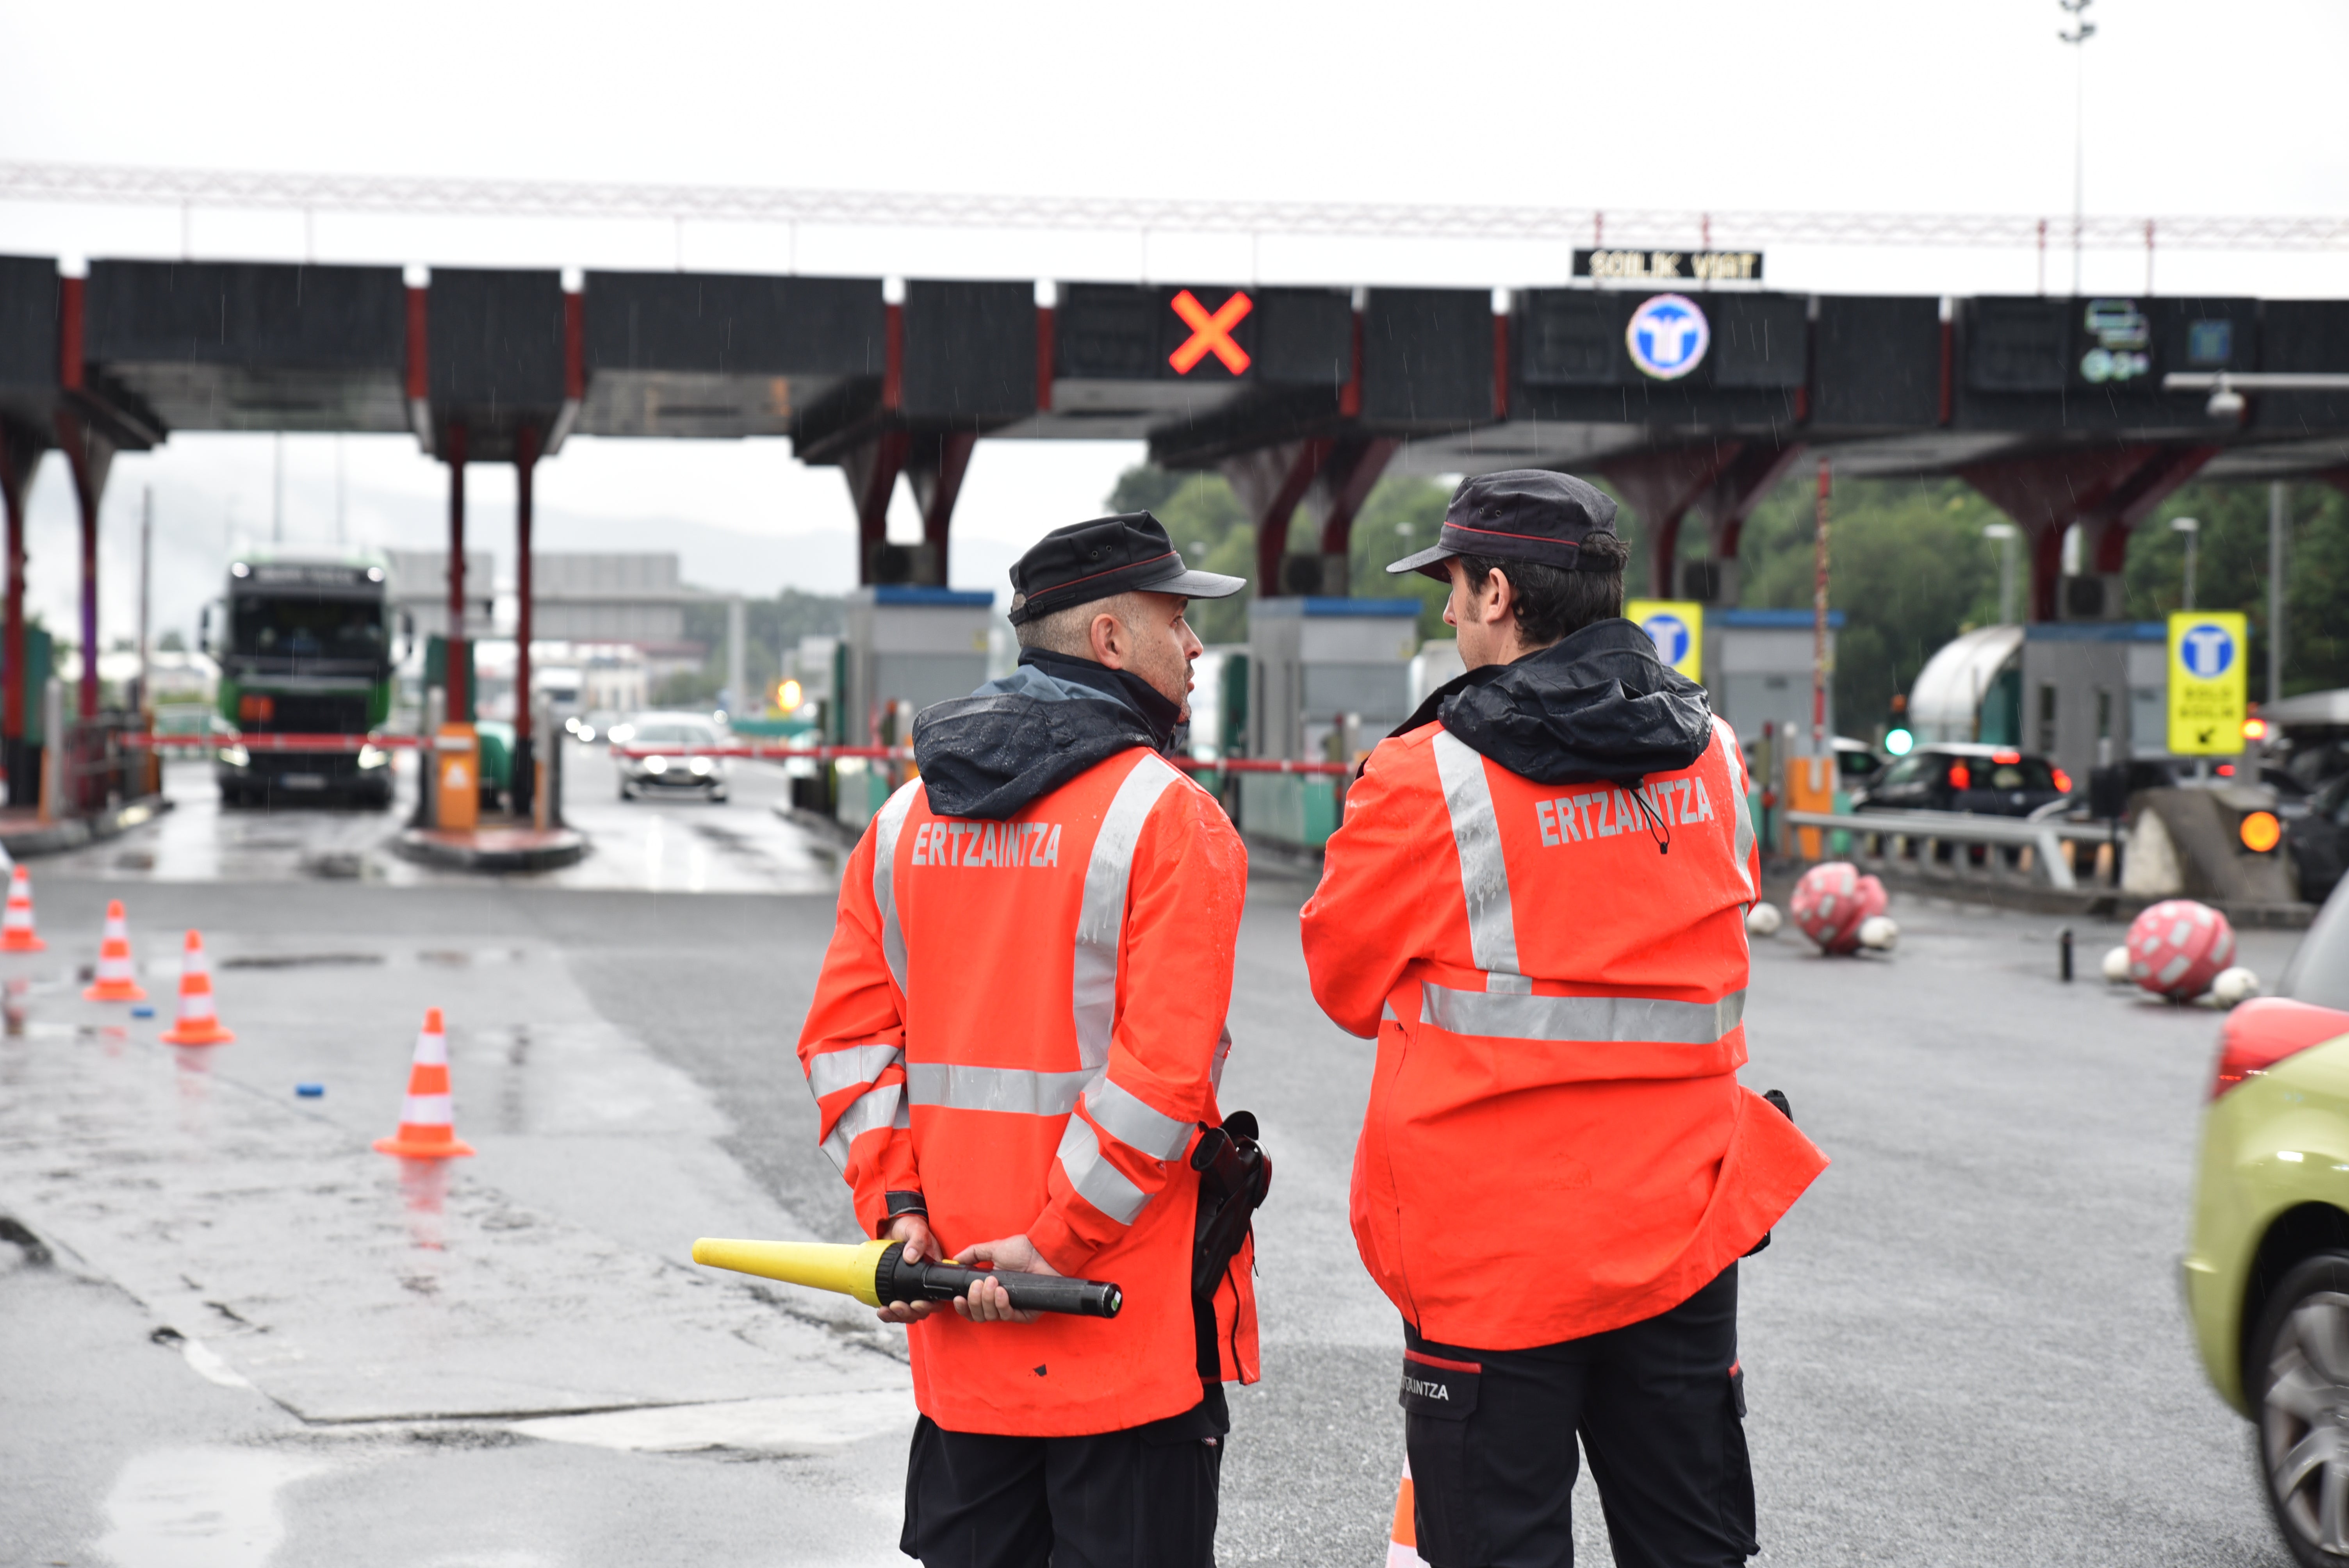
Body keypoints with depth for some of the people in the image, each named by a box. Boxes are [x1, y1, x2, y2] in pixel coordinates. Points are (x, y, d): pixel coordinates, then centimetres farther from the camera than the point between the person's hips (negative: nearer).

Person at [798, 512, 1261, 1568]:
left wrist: (897, 1208, 2)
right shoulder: (1171, 818, -10)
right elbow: (1162, 1072, -18)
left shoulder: (907, 818, 9)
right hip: (1133, 1323, -6)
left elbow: (846, 1033, 6)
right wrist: (1057, 1247, -13)